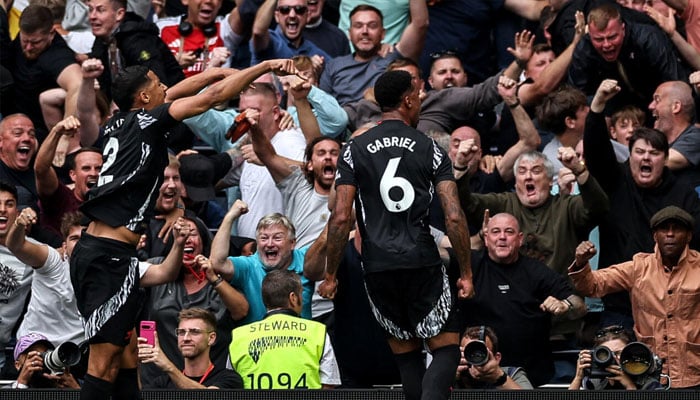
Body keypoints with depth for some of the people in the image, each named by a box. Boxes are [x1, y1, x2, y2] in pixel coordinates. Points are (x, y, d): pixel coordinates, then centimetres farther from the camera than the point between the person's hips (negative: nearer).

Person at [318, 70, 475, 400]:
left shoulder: (355, 150, 4)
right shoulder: (429, 149, 2)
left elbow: (341, 218, -4)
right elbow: (454, 216, -5)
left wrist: (330, 275, 3)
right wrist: (466, 273, 3)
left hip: (378, 266, 2)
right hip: (422, 262, -2)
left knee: (407, 354, 15)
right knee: (446, 348, 3)